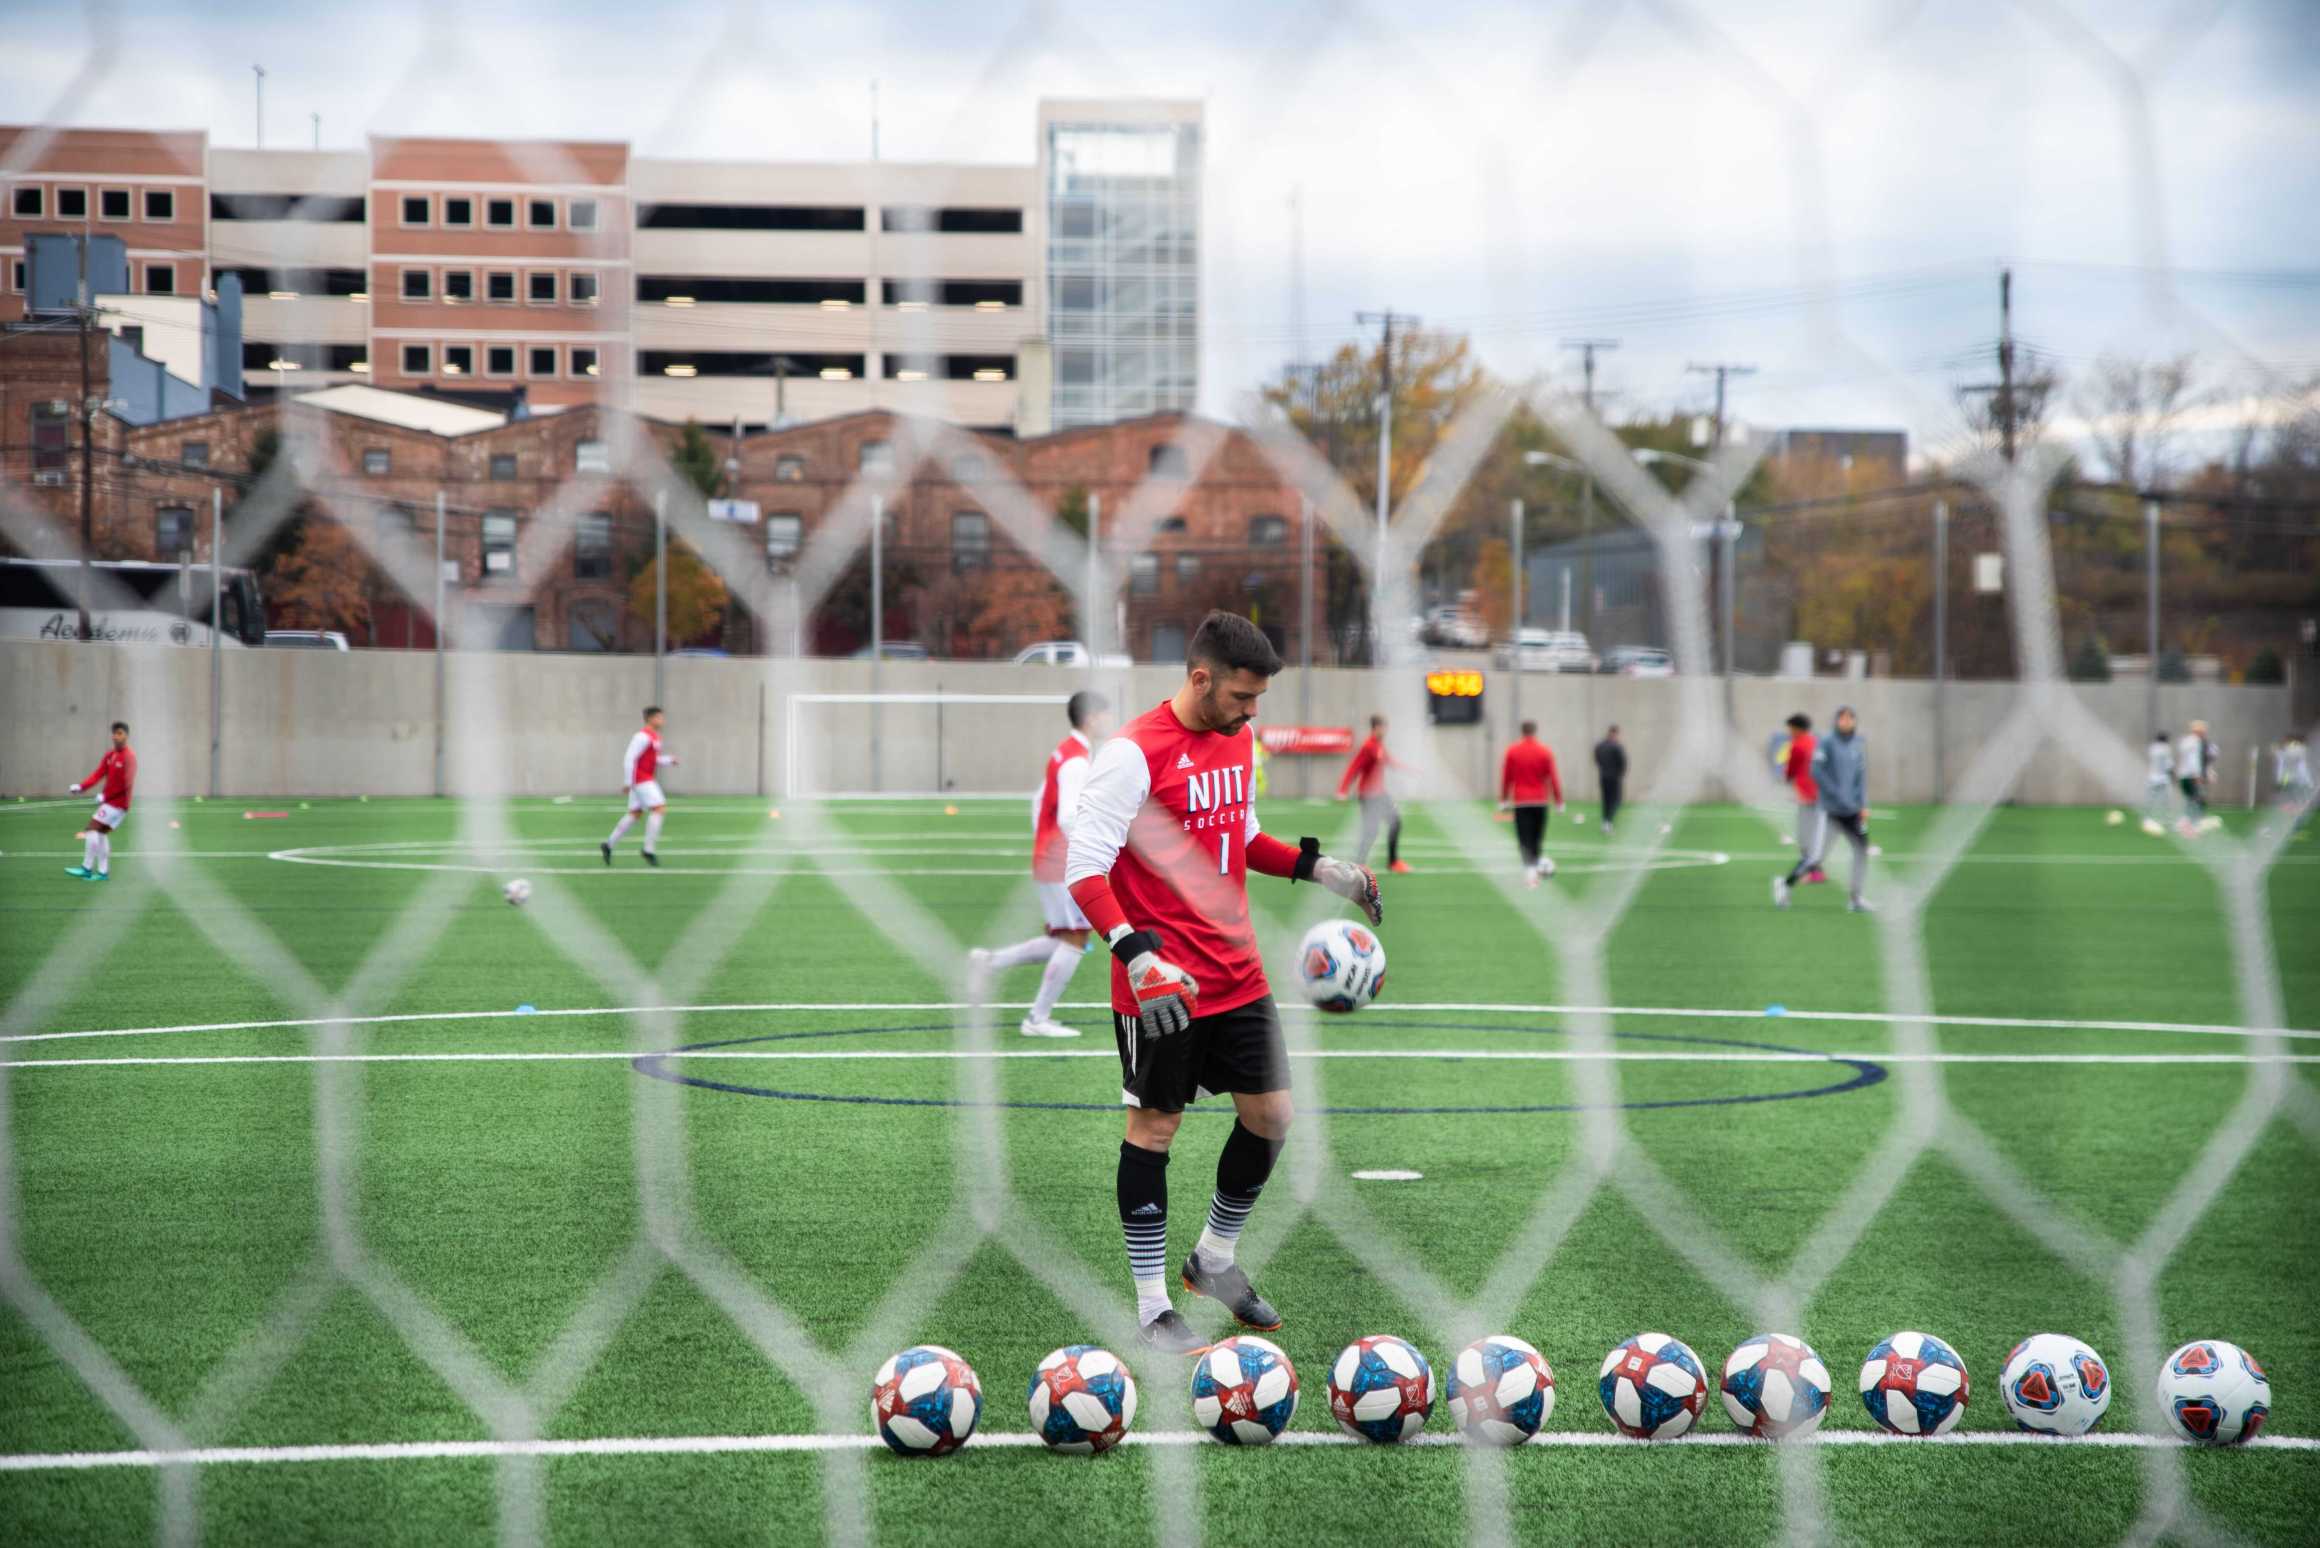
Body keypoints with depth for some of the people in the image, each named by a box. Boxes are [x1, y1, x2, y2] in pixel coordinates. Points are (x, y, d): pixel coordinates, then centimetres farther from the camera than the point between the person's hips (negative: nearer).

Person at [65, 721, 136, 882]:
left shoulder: (129, 757, -13)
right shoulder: (110, 756, 11)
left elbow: (126, 783, -19)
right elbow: (98, 774, 3)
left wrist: (105, 796, -20)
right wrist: (81, 786, -11)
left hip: (117, 803, -8)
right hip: (109, 801, 8)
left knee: (92, 829, -11)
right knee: (101, 834, 11)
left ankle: (87, 869, -7)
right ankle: (103, 872, 15)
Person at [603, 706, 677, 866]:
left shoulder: (655, 736, 15)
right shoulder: (643, 736, -17)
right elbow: (629, 758, -20)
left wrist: (669, 760, 9)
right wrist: (628, 782, -21)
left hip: (646, 779, 10)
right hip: (641, 779, -10)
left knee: (634, 814, 13)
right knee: (660, 809, -14)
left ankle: (609, 844, 18)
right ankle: (649, 849, -12)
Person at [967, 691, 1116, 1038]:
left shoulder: (1064, 753, 14)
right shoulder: (1077, 761, -16)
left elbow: (1039, 803, 23)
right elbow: (1067, 817, -26)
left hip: (1047, 858, 10)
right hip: (1063, 863, -10)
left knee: (1061, 940, 13)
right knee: (1074, 938, -4)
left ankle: (990, 961, 9)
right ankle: (1038, 1019, -1)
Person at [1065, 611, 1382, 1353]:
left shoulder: (1236, 739, 7)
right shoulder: (1133, 754, -18)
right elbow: (1083, 870, -20)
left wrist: (1318, 868, 12)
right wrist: (1137, 954, -31)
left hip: (1239, 977, 7)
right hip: (1160, 986, -7)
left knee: (1271, 1115, 8)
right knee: (1154, 1127, 3)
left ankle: (1214, 1260, 29)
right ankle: (1153, 1306, 12)